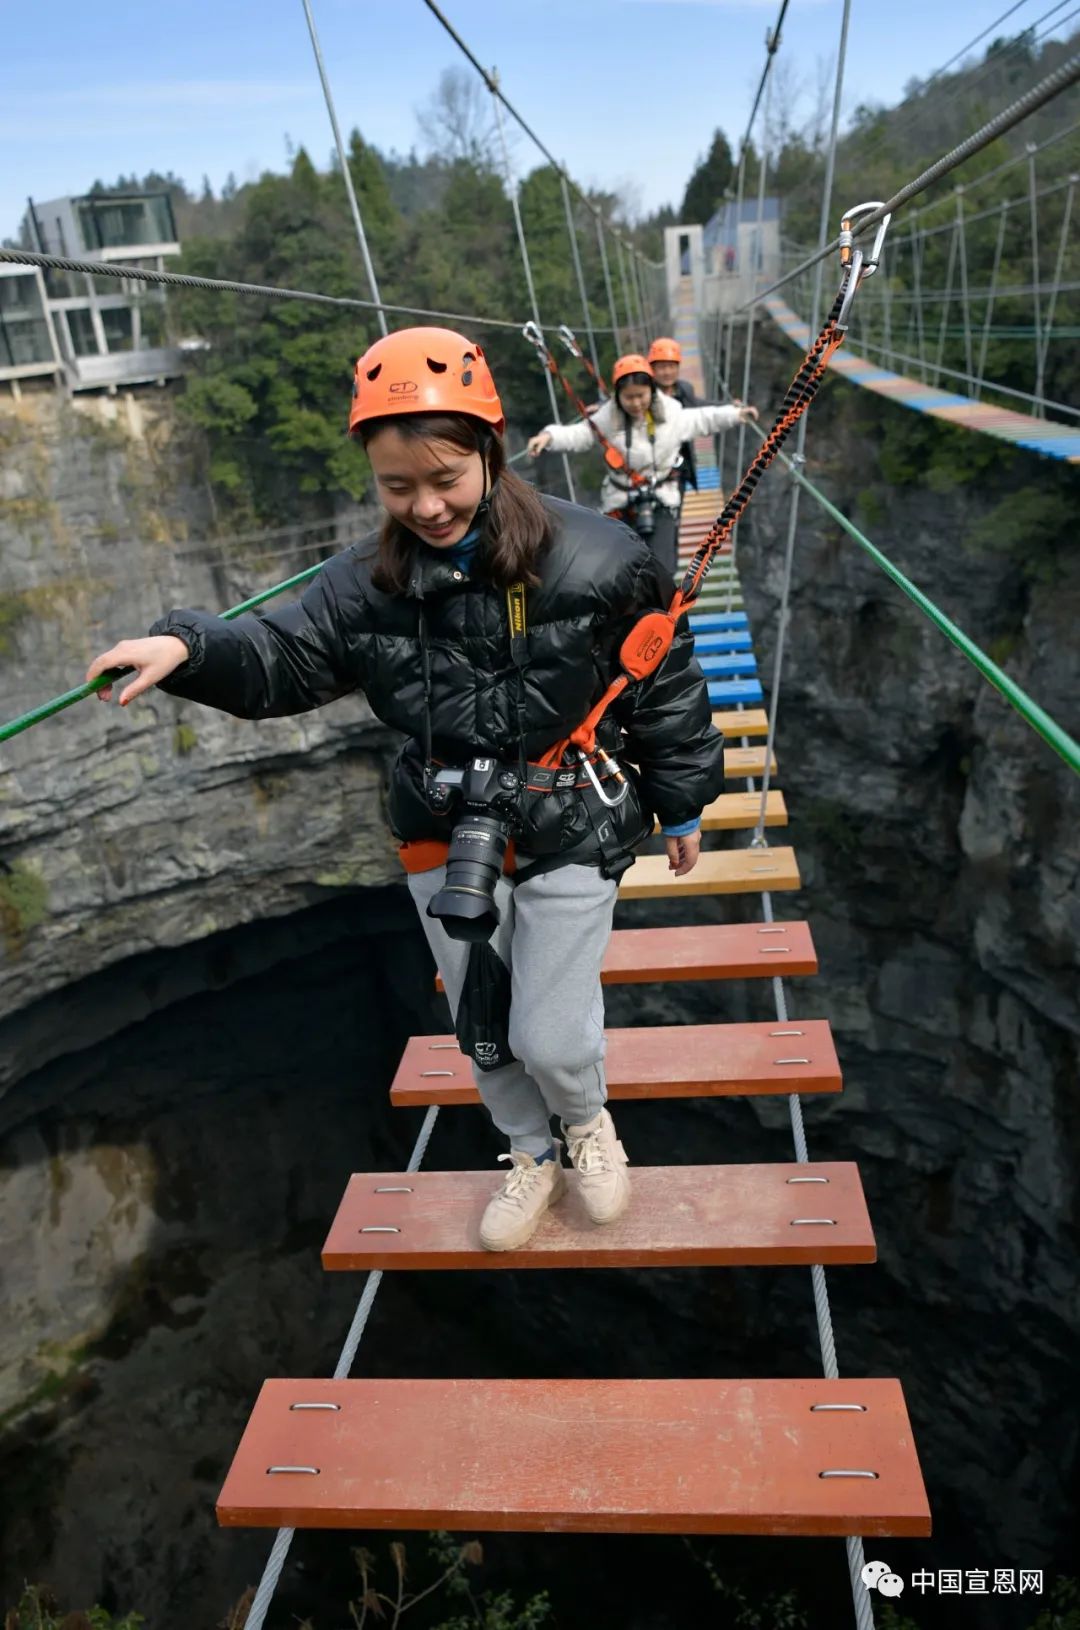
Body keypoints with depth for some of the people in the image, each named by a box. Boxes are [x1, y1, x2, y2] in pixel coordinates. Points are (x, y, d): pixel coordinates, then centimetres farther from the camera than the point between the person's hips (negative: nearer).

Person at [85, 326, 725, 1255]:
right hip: (445, 836, 4)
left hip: (571, 830, -3)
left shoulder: (595, 561, -17)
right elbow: (281, 660, -4)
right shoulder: (368, 583, -7)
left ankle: (588, 1119, 36)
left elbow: (663, 688, -7)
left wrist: (681, 806, 1)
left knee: (550, 1038, -3)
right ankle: (533, 1155, 47)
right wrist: (187, 649, -25)